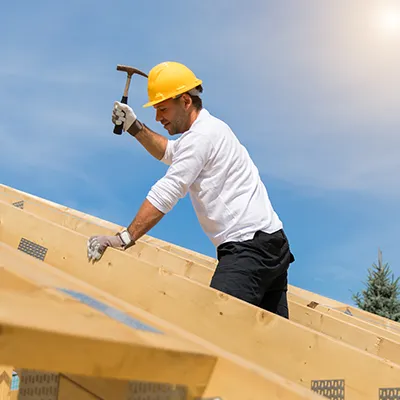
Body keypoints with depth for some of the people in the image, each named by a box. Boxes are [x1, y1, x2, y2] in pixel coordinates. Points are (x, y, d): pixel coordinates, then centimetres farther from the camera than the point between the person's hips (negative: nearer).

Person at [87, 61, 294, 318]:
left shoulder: (202, 134, -10)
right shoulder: (210, 128, 21)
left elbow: (165, 194, -17)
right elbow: (168, 153, 39)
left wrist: (124, 239, -18)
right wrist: (135, 127, 27)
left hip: (249, 247, -10)